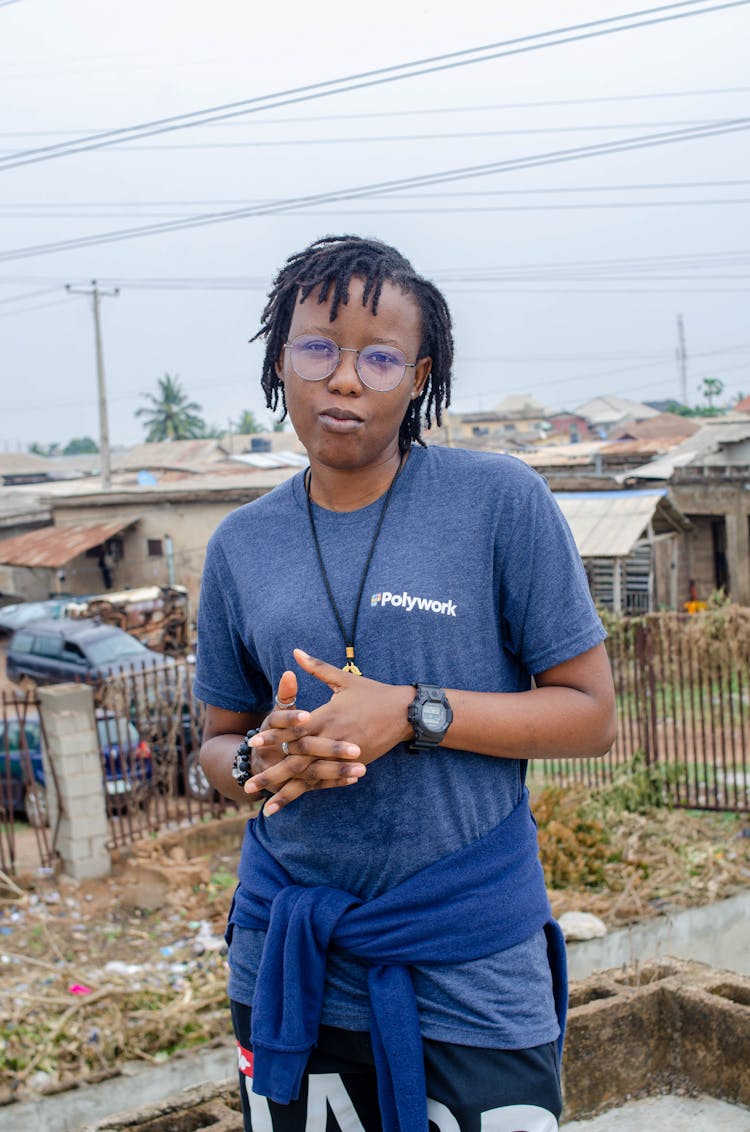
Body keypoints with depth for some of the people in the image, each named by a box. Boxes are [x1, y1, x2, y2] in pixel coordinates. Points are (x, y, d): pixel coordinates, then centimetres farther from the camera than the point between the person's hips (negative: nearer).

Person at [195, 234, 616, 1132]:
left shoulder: (501, 501, -8)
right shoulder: (242, 545, 3)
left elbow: (590, 713, -7)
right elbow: (220, 744, 11)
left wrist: (412, 714, -19)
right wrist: (262, 761, -12)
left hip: (470, 964, -3)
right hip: (289, 955, 3)